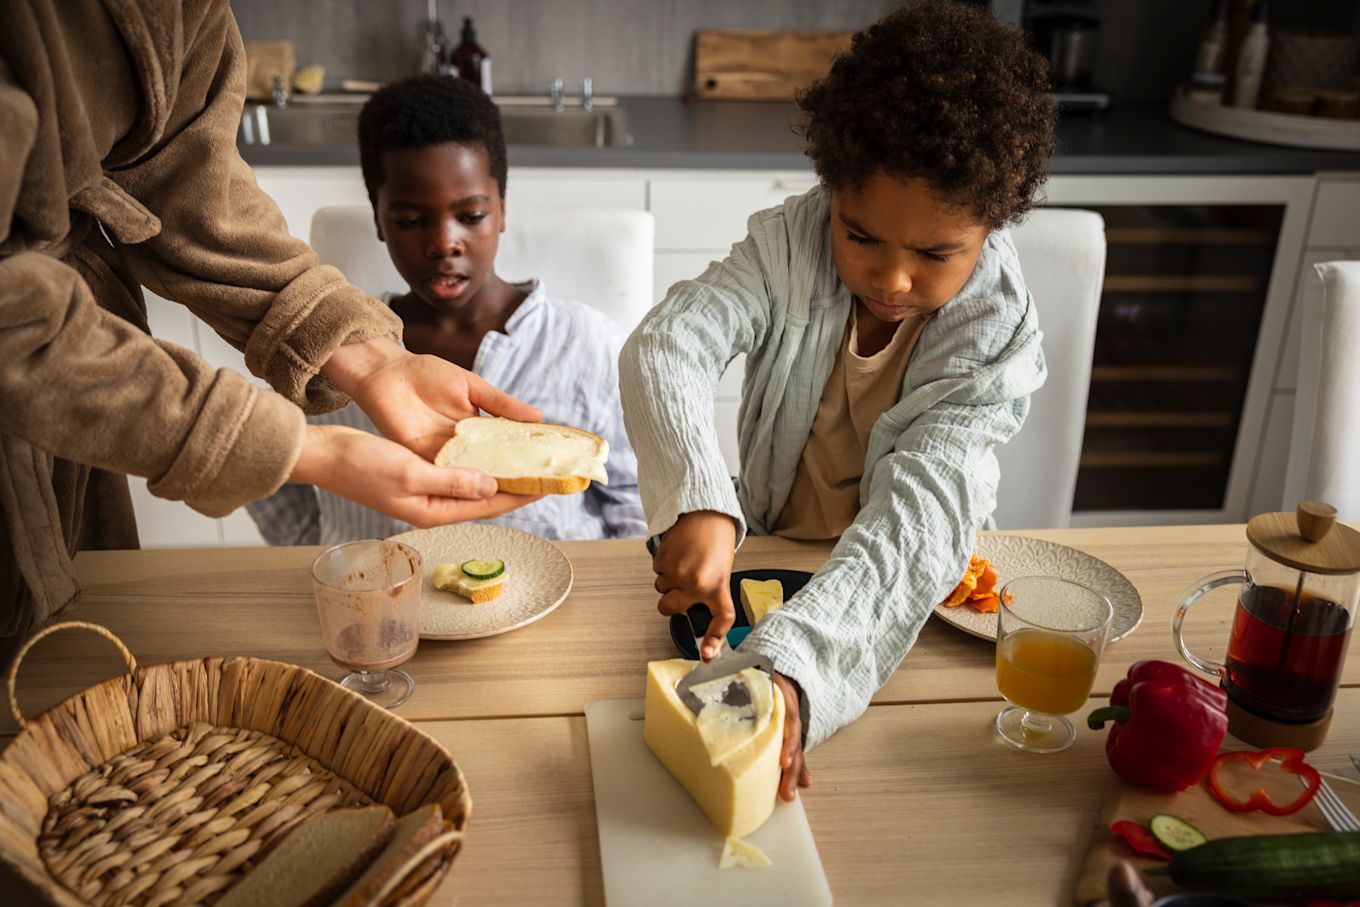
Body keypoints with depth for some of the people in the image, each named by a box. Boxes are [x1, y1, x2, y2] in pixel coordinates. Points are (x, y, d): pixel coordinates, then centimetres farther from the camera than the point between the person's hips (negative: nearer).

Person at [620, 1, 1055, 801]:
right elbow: (665, 345, -28)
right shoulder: (790, 244, -16)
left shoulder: (999, 339, -21)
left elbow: (920, 520, -34)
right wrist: (698, 501, -48)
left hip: (908, 587, 0)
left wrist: (791, 667, -50)